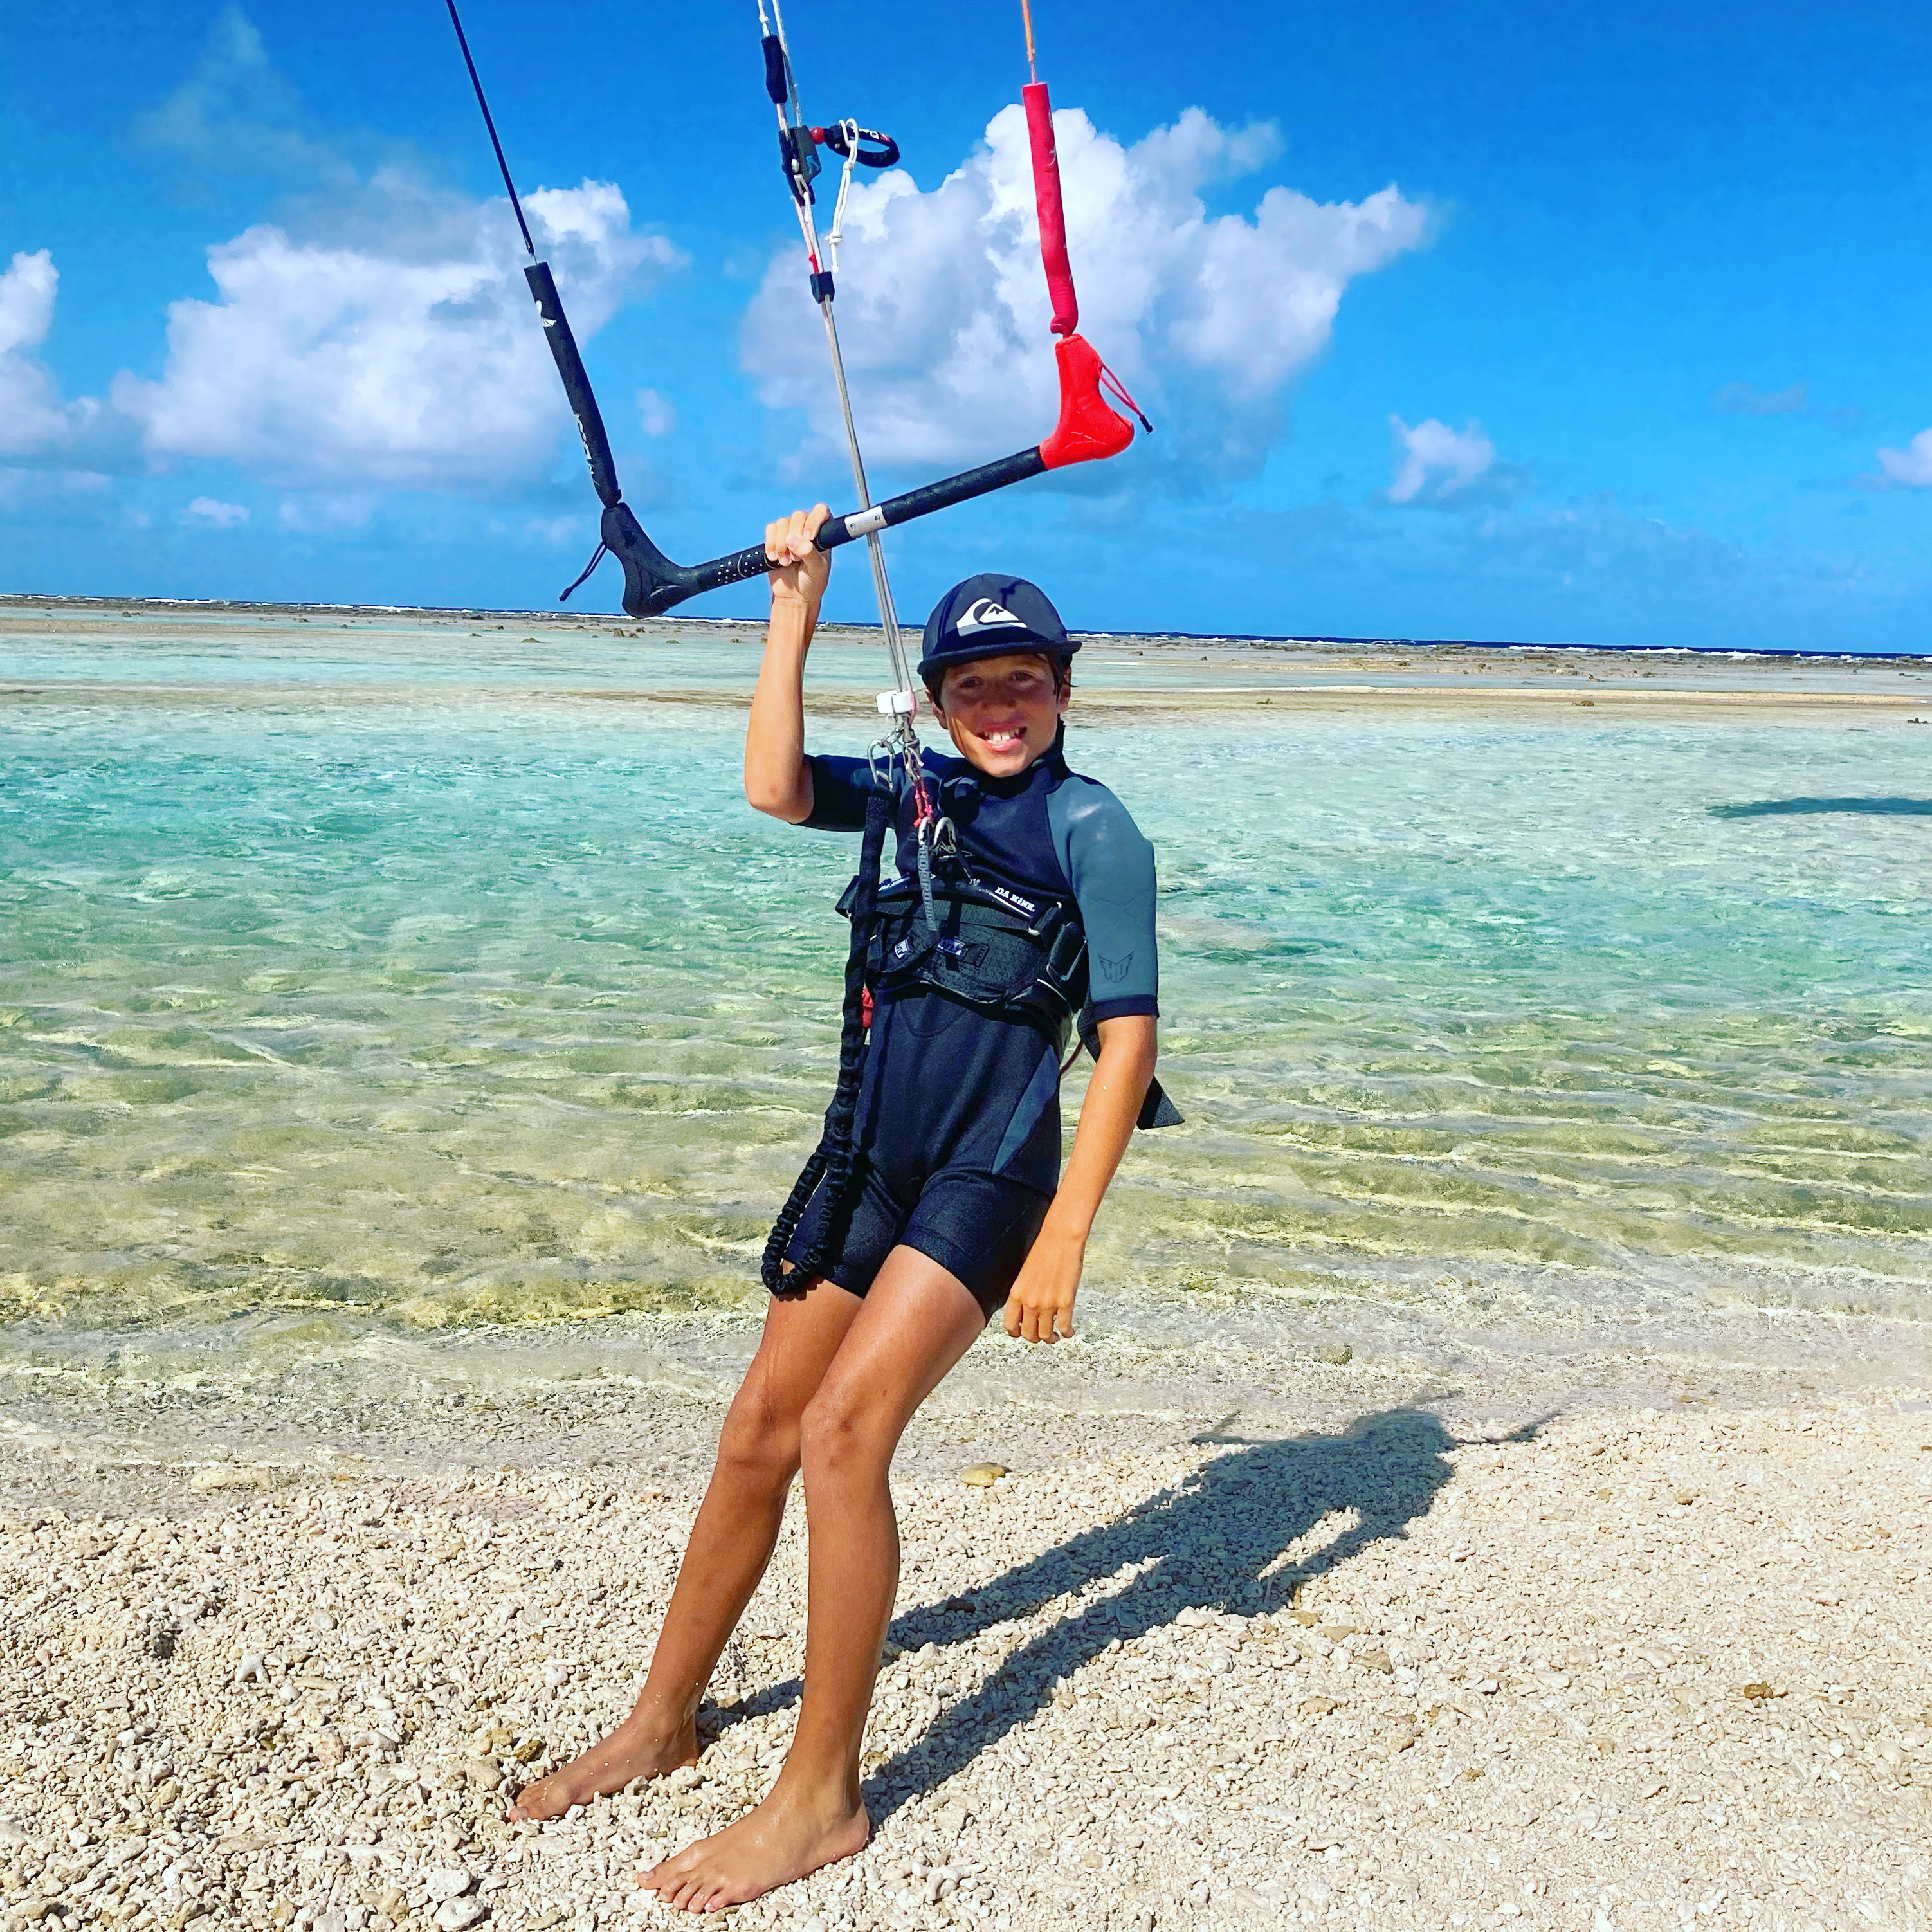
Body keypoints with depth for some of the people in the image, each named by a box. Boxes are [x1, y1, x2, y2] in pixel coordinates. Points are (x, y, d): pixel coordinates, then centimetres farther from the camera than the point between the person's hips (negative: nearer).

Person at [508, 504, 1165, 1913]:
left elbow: (1128, 1035, -12)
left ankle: (822, 1798, -3)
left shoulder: (1092, 828, -7)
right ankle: (664, 1719, 26)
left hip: (990, 1173, -6)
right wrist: (796, 607, -7)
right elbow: (777, 789, -5)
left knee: (843, 1432, -17)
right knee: (759, 1433, 9)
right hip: (872, 1158, 6)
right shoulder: (920, 791, 11)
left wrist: (1064, 1237, -18)